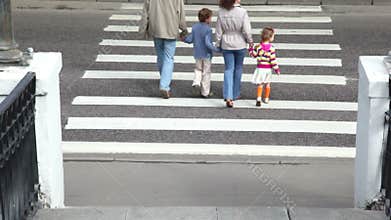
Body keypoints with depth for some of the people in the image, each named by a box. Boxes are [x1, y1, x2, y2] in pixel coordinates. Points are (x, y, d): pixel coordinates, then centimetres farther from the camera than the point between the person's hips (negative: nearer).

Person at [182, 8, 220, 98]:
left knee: (198, 69, 24)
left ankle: (196, 83, -1)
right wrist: (216, 49, -19)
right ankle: (205, 92, 12)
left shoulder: (195, 27, 0)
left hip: (197, 54, 5)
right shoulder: (208, 29, -19)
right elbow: (207, 43, -25)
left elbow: (190, 40, 4)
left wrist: (184, 39, 24)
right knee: (206, 72, 6)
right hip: (206, 54, -5)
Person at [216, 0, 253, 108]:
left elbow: (219, 31, -2)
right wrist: (250, 42, 2)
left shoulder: (221, 12, -9)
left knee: (229, 69, 7)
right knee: (238, 68, 17)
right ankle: (235, 94, 28)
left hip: (226, 45, 2)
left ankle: (228, 96, -7)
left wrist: (218, 44, 11)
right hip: (240, 45, -2)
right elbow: (247, 31, -16)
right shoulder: (242, 12, -18)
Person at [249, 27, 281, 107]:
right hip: (268, 69, 0)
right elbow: (273, 59, -13)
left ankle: (259, 98, -12)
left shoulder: (258, 47, -10)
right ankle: (266, 99, 27)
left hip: (260, 68, 0)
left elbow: (253, 55, 1)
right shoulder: (271, 48, -14)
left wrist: (251, 48, 19)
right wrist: (276, 69, -4)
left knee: (260, 84, 5)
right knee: (267, 84, 16)